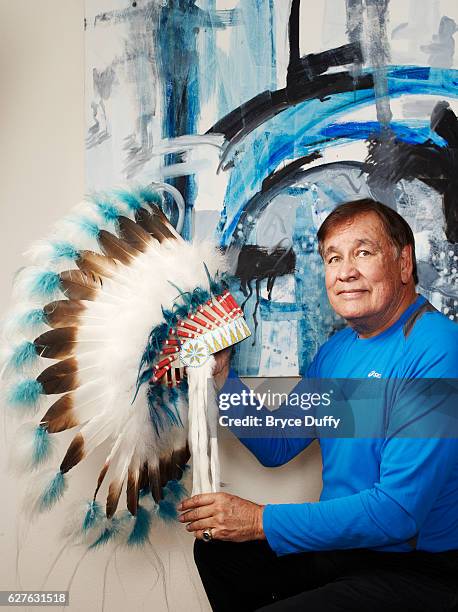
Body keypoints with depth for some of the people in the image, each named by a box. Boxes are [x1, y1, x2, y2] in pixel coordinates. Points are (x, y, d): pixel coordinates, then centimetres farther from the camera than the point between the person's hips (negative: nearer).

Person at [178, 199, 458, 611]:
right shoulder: (336, 350, 4)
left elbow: (399, 510, -28)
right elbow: (277, 447, 9)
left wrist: (260, 521, -23)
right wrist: (221, 375, -5)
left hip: (419, 571, -8)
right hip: (341, 543, 8)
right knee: (216, 549, 16)